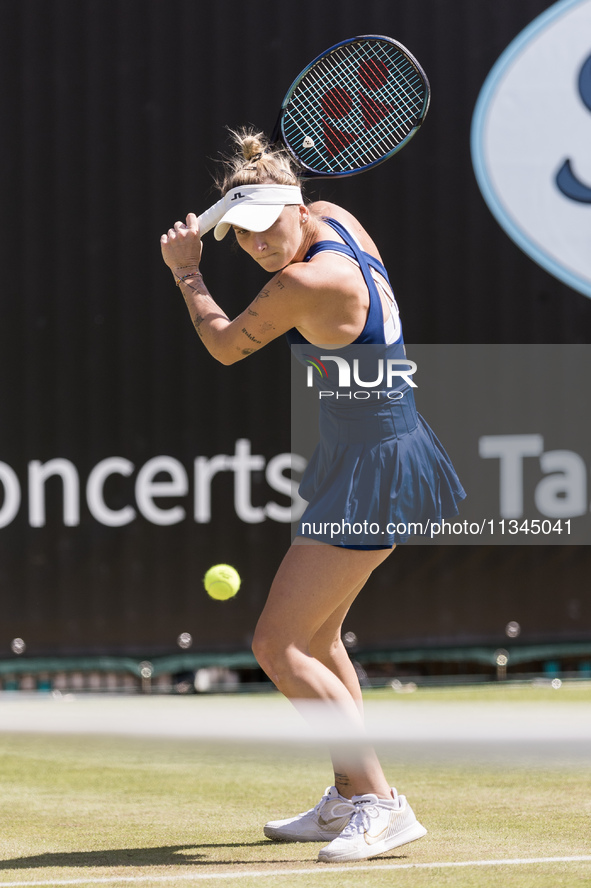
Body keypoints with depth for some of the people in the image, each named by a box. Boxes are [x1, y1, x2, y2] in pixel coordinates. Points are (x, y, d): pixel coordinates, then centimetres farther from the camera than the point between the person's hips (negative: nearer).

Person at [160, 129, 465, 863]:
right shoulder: (336, 219, 0)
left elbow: (225, 345, -8)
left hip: (374, 474, -10)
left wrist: (187, 274, 5)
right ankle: (350, 800, 30)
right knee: (316, 636, 21)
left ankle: (381, 804, -12)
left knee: (278, 646, -10)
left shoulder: (308, 284, -25)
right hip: (364, 461, 10)